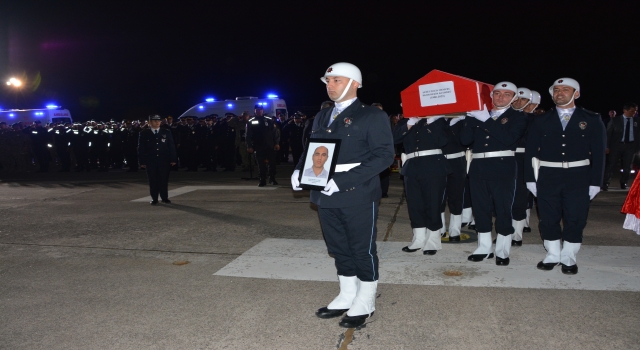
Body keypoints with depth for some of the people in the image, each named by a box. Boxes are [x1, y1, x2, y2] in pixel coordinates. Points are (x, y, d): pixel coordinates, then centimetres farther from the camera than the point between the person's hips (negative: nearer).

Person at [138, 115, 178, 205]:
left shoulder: (167, 132, 6)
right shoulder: (144, 133, 3)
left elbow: (171, 147, 5)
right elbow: (141, 148, 3)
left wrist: (173, 159, -2)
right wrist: (142, 162, -3)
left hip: (164, 161, 1)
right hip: (150, 161, 0)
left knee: (164, 180, 3)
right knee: (153, 180, 3)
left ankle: (164, 197, 13)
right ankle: (154, 198, 11)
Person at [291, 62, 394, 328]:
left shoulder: (372, 116, -6)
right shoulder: (322, 117, 15)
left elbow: (384, 155, -15)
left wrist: (343, 180, -23)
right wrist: (299, 171, -5)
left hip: (358, 195, -6)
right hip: (327, 195, 6)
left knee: (362, 249, 6)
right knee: (338, 248, 16)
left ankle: (365, 302, 23)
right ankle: (347, 296, 33)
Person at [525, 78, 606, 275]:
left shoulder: (591, 120, 4)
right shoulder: (541, 121, 7)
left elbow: (598, 153, 2)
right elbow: (530, 151, 5)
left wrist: (595, 182, -4)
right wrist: (530, 178, -2)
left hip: (578, 177, -1)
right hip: (548, 176, 1)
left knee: (575, 220, 2)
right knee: (548, 219, 5)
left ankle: (568, 258, 18)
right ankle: (553, 256, 21)